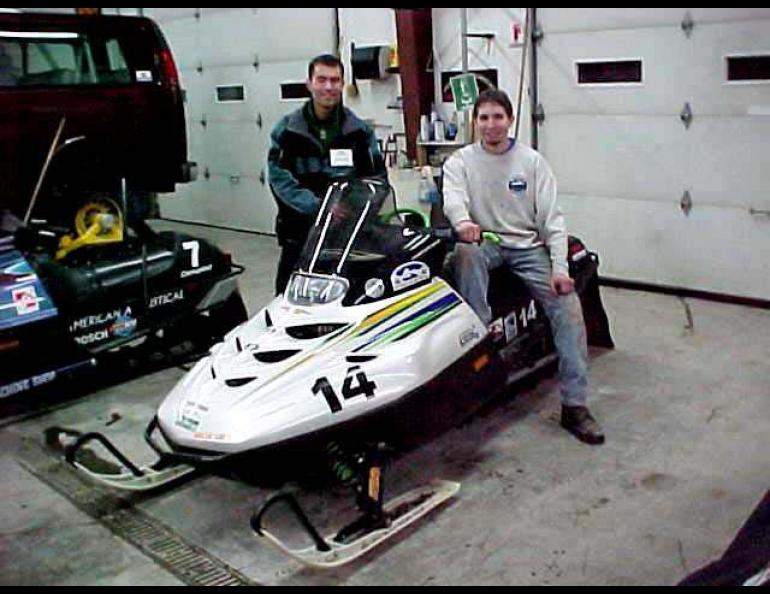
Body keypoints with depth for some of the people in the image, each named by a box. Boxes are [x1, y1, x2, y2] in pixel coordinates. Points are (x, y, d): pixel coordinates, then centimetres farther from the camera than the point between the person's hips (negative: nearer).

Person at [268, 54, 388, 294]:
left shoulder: (360, 130, 8)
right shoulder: (287, 130, 3)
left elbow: (377, 176, 4)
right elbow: (279, 178, -7)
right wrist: (317, 206, -21)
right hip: (301, 232, -1)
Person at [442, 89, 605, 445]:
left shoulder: (532, 161, 6)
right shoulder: (461, 162, 4)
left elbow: (551, 216, 1)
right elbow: (453, 197, -17)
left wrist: (559, 267, -12)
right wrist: (462, 221, -43)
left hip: (528, 246, 1)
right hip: (485, 243, 0)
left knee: (568, 305, -19)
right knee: (465, 251, -37)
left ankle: (574, 405, -16)